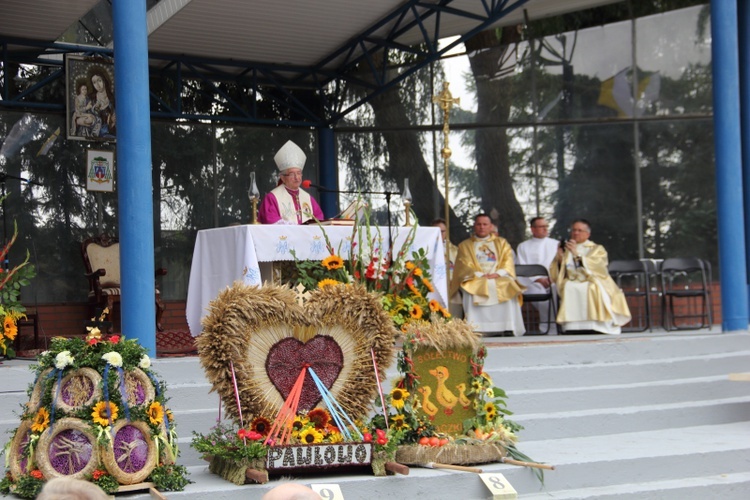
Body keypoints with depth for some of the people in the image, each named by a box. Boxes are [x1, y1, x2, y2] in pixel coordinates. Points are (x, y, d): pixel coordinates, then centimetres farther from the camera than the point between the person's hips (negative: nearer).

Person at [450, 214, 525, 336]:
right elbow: (464, 266, 4)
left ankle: (508, 329, -36)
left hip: (499, 279, 1)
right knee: (472, 293, -35)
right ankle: (474, 329, -41)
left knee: (508, 290, -32)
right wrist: (480, 275, -14)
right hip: (476, 281, -1)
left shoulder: (501, 242, 22)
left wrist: (498, 273, -12)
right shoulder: (465, 245, 18)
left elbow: (508, 261, 9)